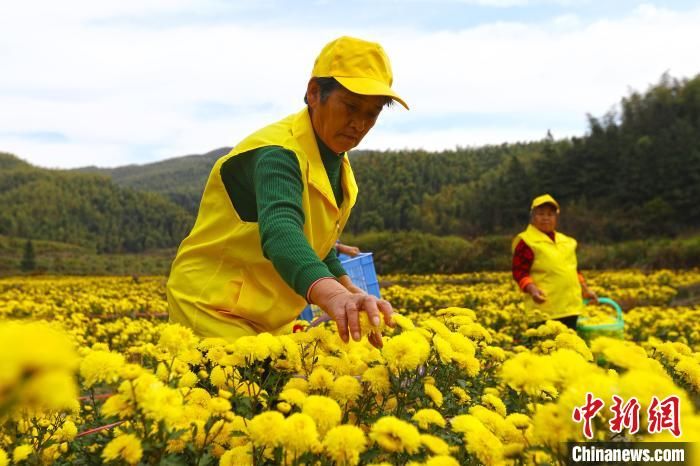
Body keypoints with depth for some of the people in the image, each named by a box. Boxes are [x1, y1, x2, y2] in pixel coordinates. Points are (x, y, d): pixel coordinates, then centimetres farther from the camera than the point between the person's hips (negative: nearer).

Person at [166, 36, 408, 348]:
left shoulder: (333, 155, 3)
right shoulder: (278, 153, -23)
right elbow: (280, 231, -43)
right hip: (213, 310, -8)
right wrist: (331, 293, -59)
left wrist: (348, 288, 9)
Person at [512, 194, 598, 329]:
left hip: (570, 307, 7)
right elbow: (519, 272, -9)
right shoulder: (526, 241, -4)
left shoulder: (566, 241, 18)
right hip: (545, 309, -7)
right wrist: (532, 289, -25)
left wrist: (585, 289, 18)